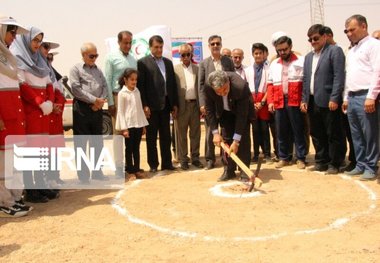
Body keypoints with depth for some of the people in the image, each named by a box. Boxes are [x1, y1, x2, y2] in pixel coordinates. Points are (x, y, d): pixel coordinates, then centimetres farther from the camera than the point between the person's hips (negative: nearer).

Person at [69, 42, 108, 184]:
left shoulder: (98, 70, 16)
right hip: (82, 108, -6)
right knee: (81, 142, -1)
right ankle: (83, 175, 5)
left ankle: (97, 171, 20)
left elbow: (104, 86, 10)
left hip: (97, 108, 6)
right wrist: (94, 100, -14)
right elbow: (76, 89, -11)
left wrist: (101, 101, -8)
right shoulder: (76, 69, -1)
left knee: (97, 141, 10)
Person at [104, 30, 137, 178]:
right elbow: (107, 81, -7)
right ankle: (119, 167, 7)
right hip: (118, 97, -5)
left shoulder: (133, 59, 11)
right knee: (118, 133, 1)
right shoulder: (111, 58, -3)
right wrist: (111, 103, -12)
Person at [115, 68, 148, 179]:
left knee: (136, 148, 10)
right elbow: (121, 112, -7)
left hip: (138, 124, 5)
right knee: (129, 148, 3)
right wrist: (124, 128, -12)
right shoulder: (122, 93, -6)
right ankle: (130, 170, 11)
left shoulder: (137, 91, 10)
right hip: (129, 125, -5)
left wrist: (143, 125, 12)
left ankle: (136, 169, 17)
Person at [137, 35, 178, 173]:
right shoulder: (143, 62, -2)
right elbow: (140, 85, -7)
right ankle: (153, 164, 13)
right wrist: (144, 105, -14)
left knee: (166, 136, 9)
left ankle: (166, 162, 17)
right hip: (151, 105, -5)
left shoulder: (168, 62, 14)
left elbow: (173, 84, 13)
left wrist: (174, 104, 8)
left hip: (165, 104, 5)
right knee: (151, 136, 4)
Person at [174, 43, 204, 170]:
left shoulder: (197, 68, 9)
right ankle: (183, 159, 16)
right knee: (181, 134, 6)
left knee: (195, 133, 9)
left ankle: (195, 158, 21)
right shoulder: (175, 69, 0)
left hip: (195, 104, 3)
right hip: (182, 106, -3)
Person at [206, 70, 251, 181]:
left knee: (243, 140, -10)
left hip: (242, 111, -3)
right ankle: (229, 170, 12)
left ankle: (245, 171, -1)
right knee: (226, 140, 1)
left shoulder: (241, 86, -41)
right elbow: (210, 110, -16)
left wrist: (236, 140, -33)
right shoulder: (208, 88, -31)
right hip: (225, 113, 3)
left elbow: (242, 115, -35)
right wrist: (215, 132, -22)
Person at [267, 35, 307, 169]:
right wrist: (270, 101, 3)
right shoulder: (274, 64, 15)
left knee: (298, 131, 1)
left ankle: (301, 158, 10)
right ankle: (284, 157, 18)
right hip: (279, 103, 4)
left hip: (295, 102, -4)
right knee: (281, 132, 8)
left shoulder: (301, 61, 2)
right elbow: (270, 84, 14)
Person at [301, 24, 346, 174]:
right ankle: (321, 162, 21)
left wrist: (334, 99, -16)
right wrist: (304, 100, 10)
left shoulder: (334, 51, -2)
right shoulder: (308, 56, 19)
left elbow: (339, 76, -10)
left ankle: (334, 164, 10)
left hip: (328, 101, -6)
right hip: (312, 102, 7)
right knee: (316, 134, 11)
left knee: (333, 134, 0)